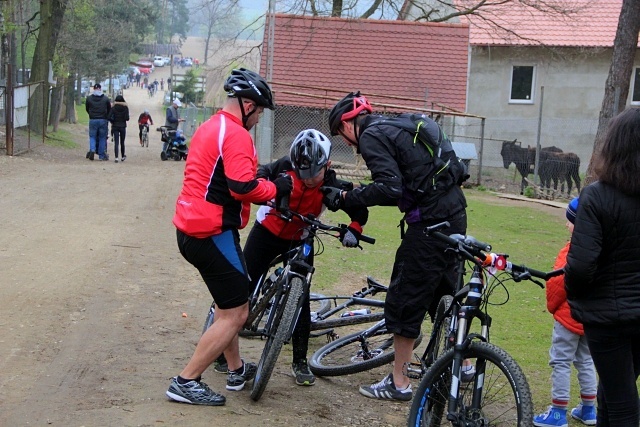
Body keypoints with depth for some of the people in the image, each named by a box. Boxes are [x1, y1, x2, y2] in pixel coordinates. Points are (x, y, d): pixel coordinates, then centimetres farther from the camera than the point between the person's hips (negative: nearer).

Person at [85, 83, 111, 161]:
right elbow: (109, 110, 6)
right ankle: (101, 155, 7)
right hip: (103, 120, 0)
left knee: (92, 136, 8)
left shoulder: (89, 98, 1)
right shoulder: (106, 98, 0)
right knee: (102, 138, 6)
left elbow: (87, 109, 10)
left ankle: (92, 150, -16)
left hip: (93, 120, 0)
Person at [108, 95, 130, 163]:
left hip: (115, 126, 0)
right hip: (123, 126, 0)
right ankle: (123, 156, 28)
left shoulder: (113, 107, -3)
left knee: (116, 142, -2)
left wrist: (113, 121, 7)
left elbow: (109, 117, -11)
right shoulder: (125, 107, -3)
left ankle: (116, 157, -14)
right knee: (122, 142, 15)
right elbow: (127, 118, -11)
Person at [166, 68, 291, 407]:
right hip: (214, 234, -11)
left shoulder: (209, 127, 17)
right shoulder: (236, 135, -16)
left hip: (191, 229, 11)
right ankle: (186, 382, -1)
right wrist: (278, 188, -9)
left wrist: (265, 180, 13)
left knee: (229, 304, 24)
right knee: (235, 314, -3)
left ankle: (236, 370, 36)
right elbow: (243, 187, -26)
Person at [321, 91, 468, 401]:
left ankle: (399, 382, 9)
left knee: (404, 300, 1)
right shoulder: (398, 127, 19)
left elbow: (389, 189, -21)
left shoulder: (371, 137, -9)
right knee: (444, 293, 22)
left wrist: (345, 198, -15)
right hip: (455, 213, 9)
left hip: (430, 223, -9)